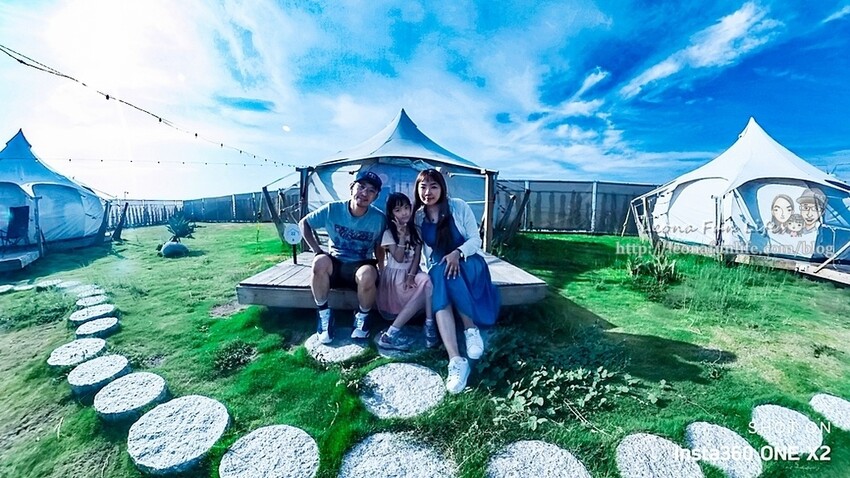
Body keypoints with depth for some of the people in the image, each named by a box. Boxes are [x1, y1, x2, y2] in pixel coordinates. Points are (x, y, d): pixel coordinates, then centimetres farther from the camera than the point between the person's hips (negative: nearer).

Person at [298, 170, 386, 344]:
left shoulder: (379, 218, -11)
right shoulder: (332, 209, -10)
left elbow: (379, 248, 0)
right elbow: (303, 223, 1)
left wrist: (381, 271, -13)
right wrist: (317, 250, -8)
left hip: (361, 266, -1)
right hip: (335, 265, 1)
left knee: (368, 274, -36)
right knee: (320, 261, -33)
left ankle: (362, 318, -5)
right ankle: (324, 315, -11)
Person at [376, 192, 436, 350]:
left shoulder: (416, 230, 7)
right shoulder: (388, 233, -3)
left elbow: (417, 256, -2)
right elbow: (398, 258, -13)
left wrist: (411, 275, -17)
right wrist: (402, 235, -18)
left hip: (412, 272, 4)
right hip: (395, 275, -3)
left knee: (427, 281, -32)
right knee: (424, 289, -30)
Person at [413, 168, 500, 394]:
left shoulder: (458, 207, -5)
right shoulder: (418, 217, 3)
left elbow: (476, 239, -6)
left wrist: (457, 253, -25)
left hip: (469, 262, -2)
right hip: (437, 269, 2)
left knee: (450, 272, -37)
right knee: (439, 290, -33)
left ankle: (471, 329, -20)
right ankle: (456, 360, -38)